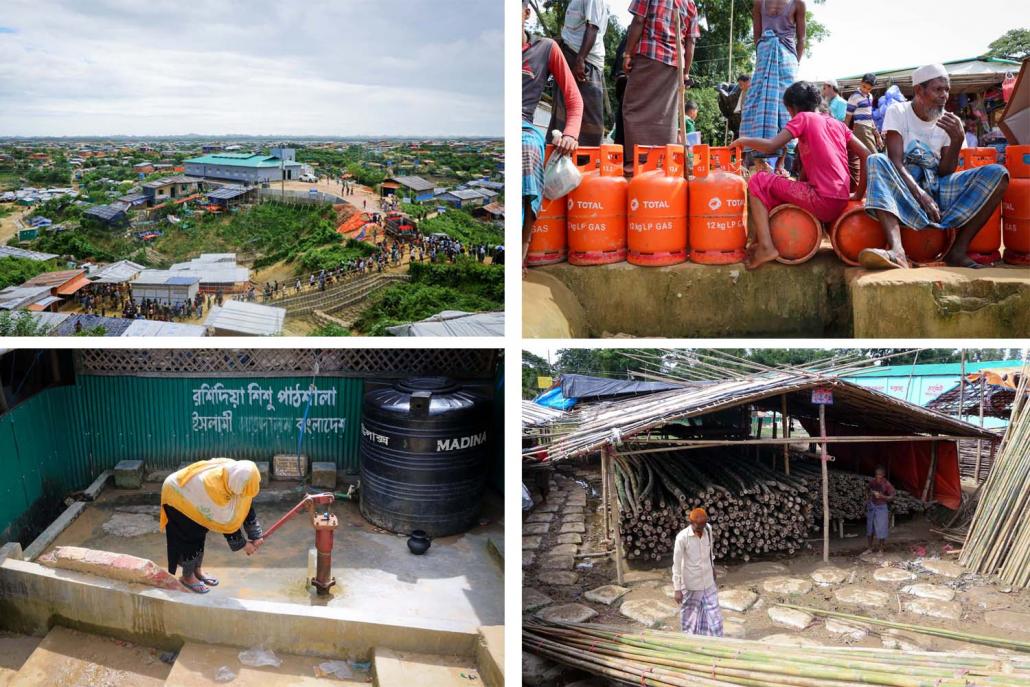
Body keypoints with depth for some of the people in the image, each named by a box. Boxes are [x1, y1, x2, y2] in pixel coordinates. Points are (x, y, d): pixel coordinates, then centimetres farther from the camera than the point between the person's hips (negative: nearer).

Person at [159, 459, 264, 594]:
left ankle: (197, 571, 32)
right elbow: (226, 522, -27)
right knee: (190, 538, -1)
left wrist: (256, 535, -6)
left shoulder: (236, 474, -20)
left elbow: (246, 505, -9)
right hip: (176, 495, -7)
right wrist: (242, 544, -15)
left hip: (189, 491, 7)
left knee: (200, 533, 15)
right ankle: (187, 577, 18)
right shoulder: (213, 487, -40)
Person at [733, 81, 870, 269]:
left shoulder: (803, 118, 1)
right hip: (840, 204, 8)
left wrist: (743, 141, 6)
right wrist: (859, 195, 15)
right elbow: (866, 156, 14)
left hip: (821, 201, -8)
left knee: (758, 182, 3)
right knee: (774, 190, 26)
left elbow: (771, 146, -11)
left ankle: (766, 247, -7)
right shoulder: (836, 123, 19)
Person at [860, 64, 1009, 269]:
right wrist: (921, 195, -28)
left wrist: (957, 140, -17)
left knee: (998, 174, -15)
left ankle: (959, 250, -23)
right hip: (904, 187, -3)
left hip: (937, 187, 3)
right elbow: (895, 161, -14)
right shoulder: (897, 112, -1)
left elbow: (945, 172, 1)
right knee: (877, 161, -34)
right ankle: (897, 250, -55)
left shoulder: (949, 121, 9)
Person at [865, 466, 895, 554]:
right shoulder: (872, 481, -5)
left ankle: (880, 549, 15)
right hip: (871, 506, 4)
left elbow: (892, 497, -16)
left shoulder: (887, 485, -17)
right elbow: (867, 489, 15)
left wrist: (881, 496, -29)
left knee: (881, 529, 0)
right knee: (870, 528, 12)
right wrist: (867, 498, 3)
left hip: (881, 508, -4)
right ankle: (870, 548, 25)